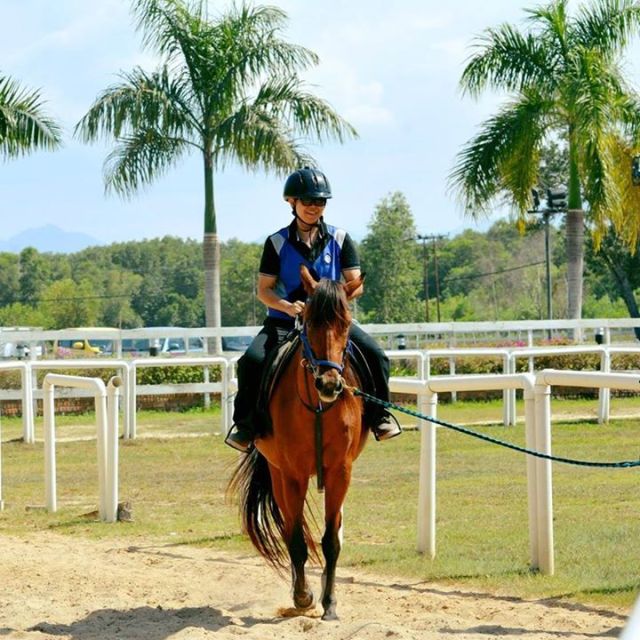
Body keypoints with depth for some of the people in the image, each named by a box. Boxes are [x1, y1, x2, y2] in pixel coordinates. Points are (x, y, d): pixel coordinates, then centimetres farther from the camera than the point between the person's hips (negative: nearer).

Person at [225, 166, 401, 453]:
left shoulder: (340, 239, 5)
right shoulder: (277, 243, 1)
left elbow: (356, 284, 2)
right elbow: (264, 290, -1)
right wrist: (288, 306, -22)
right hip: (286, 320, -1)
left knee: (375, 355, -22)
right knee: (252, 360, -26)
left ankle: (379, 414, -2)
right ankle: (245, 424, -9)